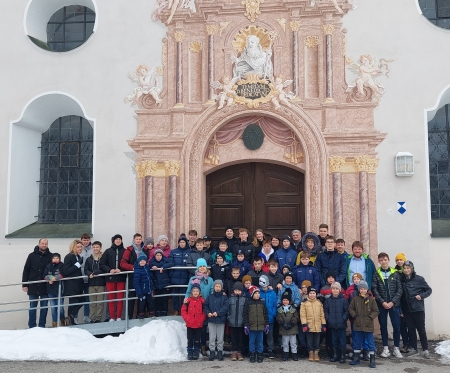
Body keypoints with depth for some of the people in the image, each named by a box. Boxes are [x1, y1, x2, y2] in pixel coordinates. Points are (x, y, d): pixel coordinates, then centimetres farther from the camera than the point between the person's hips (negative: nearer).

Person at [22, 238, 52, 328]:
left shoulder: (50, 256, 0)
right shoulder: (32, 255, 2)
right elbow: (26, 270, 3)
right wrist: (24, 284, -1)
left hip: (45, 287, 0)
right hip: (33, 286, 0)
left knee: (44, 307, 6)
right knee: (32, 307, 7)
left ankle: (42, 326, 15)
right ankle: (32, 326, 15)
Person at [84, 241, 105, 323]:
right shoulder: (89, 259, 9)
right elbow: (86, 270, 5)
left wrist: (95, 272, -14)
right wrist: (90, 274, -14)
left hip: (101, 283, -3)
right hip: (91, 283, 3)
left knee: (100, 302, 0)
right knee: (92, 302, 6)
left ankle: (98, 318, 7)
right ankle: (92, 319, 11)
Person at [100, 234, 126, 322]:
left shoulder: (125, 251, 3)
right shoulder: (108, 251, 5)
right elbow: (102, 264, 1)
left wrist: (120, 270, -15)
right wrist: (110, 270, -12)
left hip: (121, 278, -1)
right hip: (110, 278, 1)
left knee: (120, 298, 2)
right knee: (111, 298, 3)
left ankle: (119, 317, 10)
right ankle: (112, 317, 10)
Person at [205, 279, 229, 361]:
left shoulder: (224, 297, 0)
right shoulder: (210, 297, 6)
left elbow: (225, 307, -9)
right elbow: (206, 306, 8)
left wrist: (218, 313, -18)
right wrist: (208, 313, -9)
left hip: (221, 320, -1)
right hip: (211, 320, 1)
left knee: (220, 337, 6)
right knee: (212, 337, 4)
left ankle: (220, 352, 16)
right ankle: (212, 352, 13)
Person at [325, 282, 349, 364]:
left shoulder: (343, 300, -4)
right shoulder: (328, 300, 5)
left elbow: (347, 311, -4)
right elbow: (326, 311, 7)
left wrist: (343, 319, -13)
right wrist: (328, 319, -4)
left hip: (341, 324, -3)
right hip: (332, 324, 3)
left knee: (342, 340, 3)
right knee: (334, 340, 11)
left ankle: (342, 356, 13)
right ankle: (335, 355, 22)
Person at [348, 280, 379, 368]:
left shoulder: (371, 299, -3)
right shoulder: (355, 299, 1)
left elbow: (376, 311, 1)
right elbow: (350, 308, 9)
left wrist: (370, 317, -10)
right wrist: (354, 316, -3)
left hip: (368, 325, -2)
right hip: (358, 325, 2)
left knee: (371, 343, 3)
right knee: (357, 343, 11)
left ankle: (372, 360, 11)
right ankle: (356, 359, 22)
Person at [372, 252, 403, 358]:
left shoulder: (395, 273, 2)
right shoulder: (376, 274, 1)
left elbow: (399, 289, 0)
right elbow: (374, 289, -3)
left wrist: (392, 302, -9)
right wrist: (382, 302, -11)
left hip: (394, 304, 0)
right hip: (381, 305, 0)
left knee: (396, 326, 1)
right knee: (383, 327, 7)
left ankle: (396, 349, 14)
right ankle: (386, 348, 17)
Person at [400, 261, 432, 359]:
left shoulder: (419, 279, -5)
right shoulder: (402, 280, 4)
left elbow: (429, 290, 4)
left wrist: (421, 296, -13)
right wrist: (401, 308, 3)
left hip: (418, 308, -3)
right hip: (407, 309, 3)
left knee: (421, 329, 1)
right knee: (411, 328, 9)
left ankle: (425, 349, 9)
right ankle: (413, 348, 19)